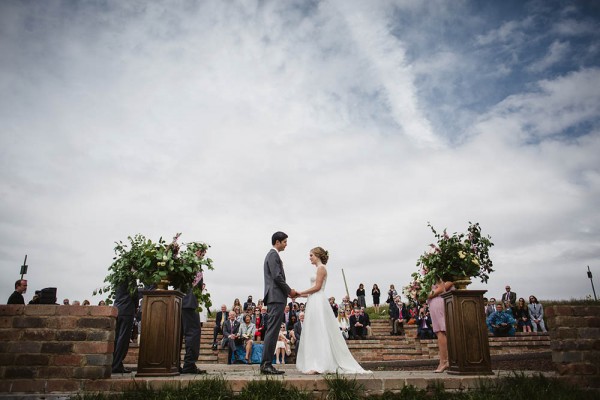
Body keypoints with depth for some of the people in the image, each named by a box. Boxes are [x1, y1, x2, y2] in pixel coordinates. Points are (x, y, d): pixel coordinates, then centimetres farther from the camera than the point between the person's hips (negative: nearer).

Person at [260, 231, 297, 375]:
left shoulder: (273, 255, 23)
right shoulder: (273, 255, -8)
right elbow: (277, 276, -17)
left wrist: (288, 291, 16)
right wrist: (289, 290, -6)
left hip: (276, 298, 10)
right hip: (276, 298, -10)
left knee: (272, 332, 8)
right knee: (272, 331, -11)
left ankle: (267, 364, 9)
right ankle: (266, 364, -10)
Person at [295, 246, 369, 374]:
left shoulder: (321, 268, -6)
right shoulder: (319, 269, 20)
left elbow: (317, 287, -14)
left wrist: (300, 292, -9)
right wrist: (300, 295, 13)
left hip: (318, 303, -10)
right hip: (314, 303, 10)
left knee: (319, 333, -9)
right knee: (314, 334, 8)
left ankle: (319, 365, -9)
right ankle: (315, 364, 9)